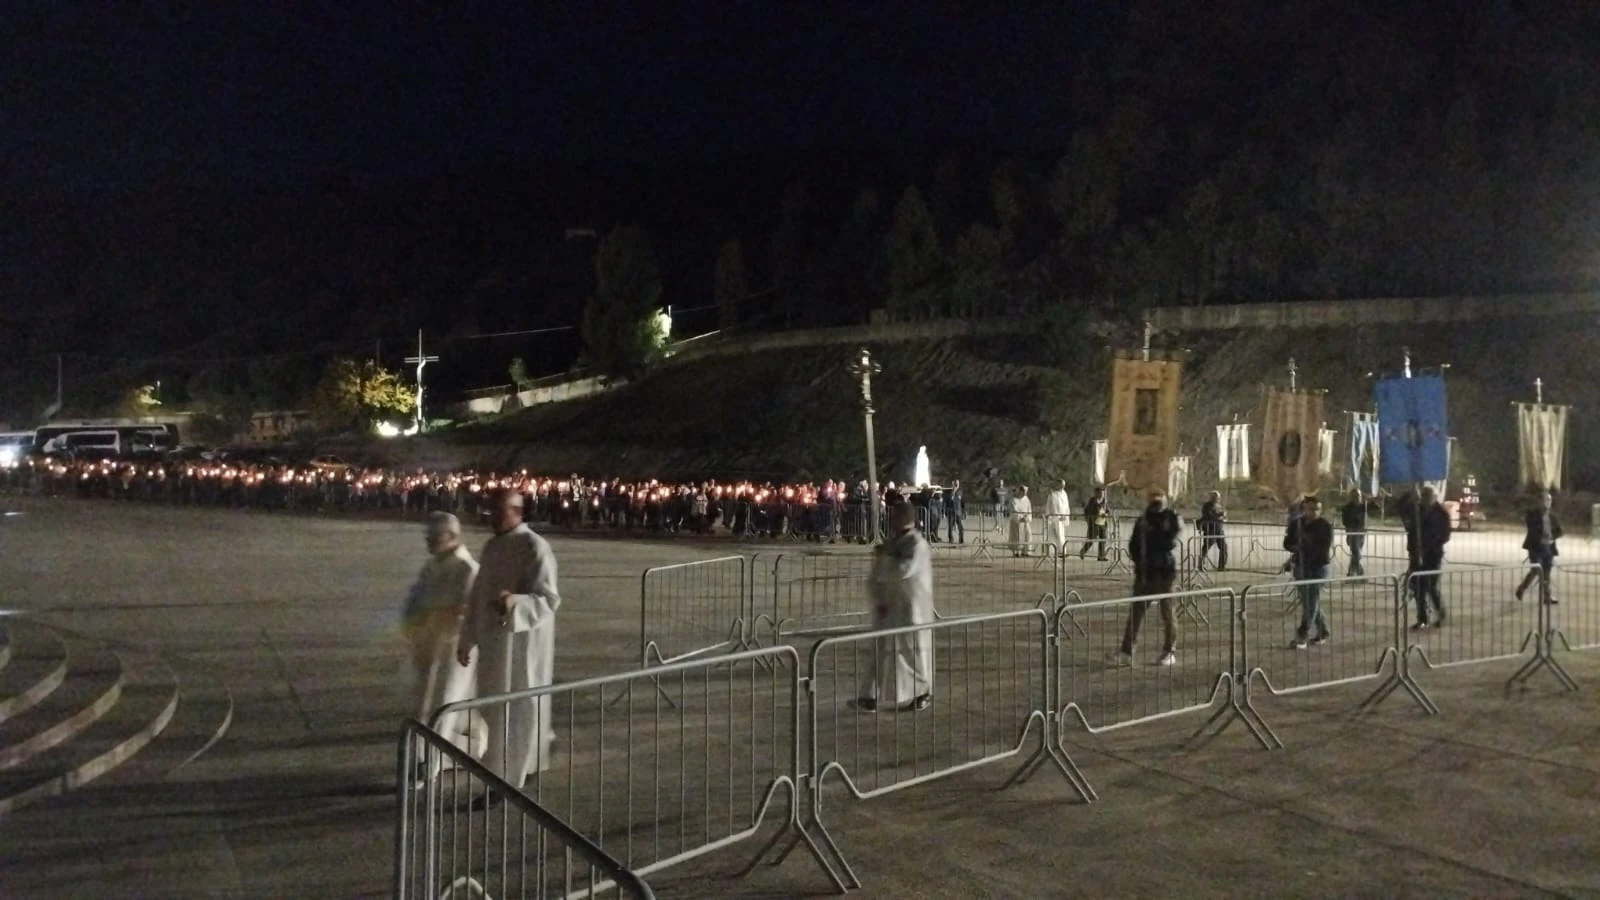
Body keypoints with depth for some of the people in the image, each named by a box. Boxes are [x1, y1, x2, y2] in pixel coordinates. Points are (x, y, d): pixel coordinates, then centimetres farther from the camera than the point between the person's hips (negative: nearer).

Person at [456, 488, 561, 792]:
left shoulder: (535, 548, -15)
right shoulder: (491, 547, 9)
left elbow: (549, 599, -20)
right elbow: (477, 597, 15)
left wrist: (515, 603, -39)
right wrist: (467, 639, 15)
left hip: (522, 643, -8)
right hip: (493, 641, 8)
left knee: (513, 710, -1)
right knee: (494, 708, 15)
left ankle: (505, 783, 8)